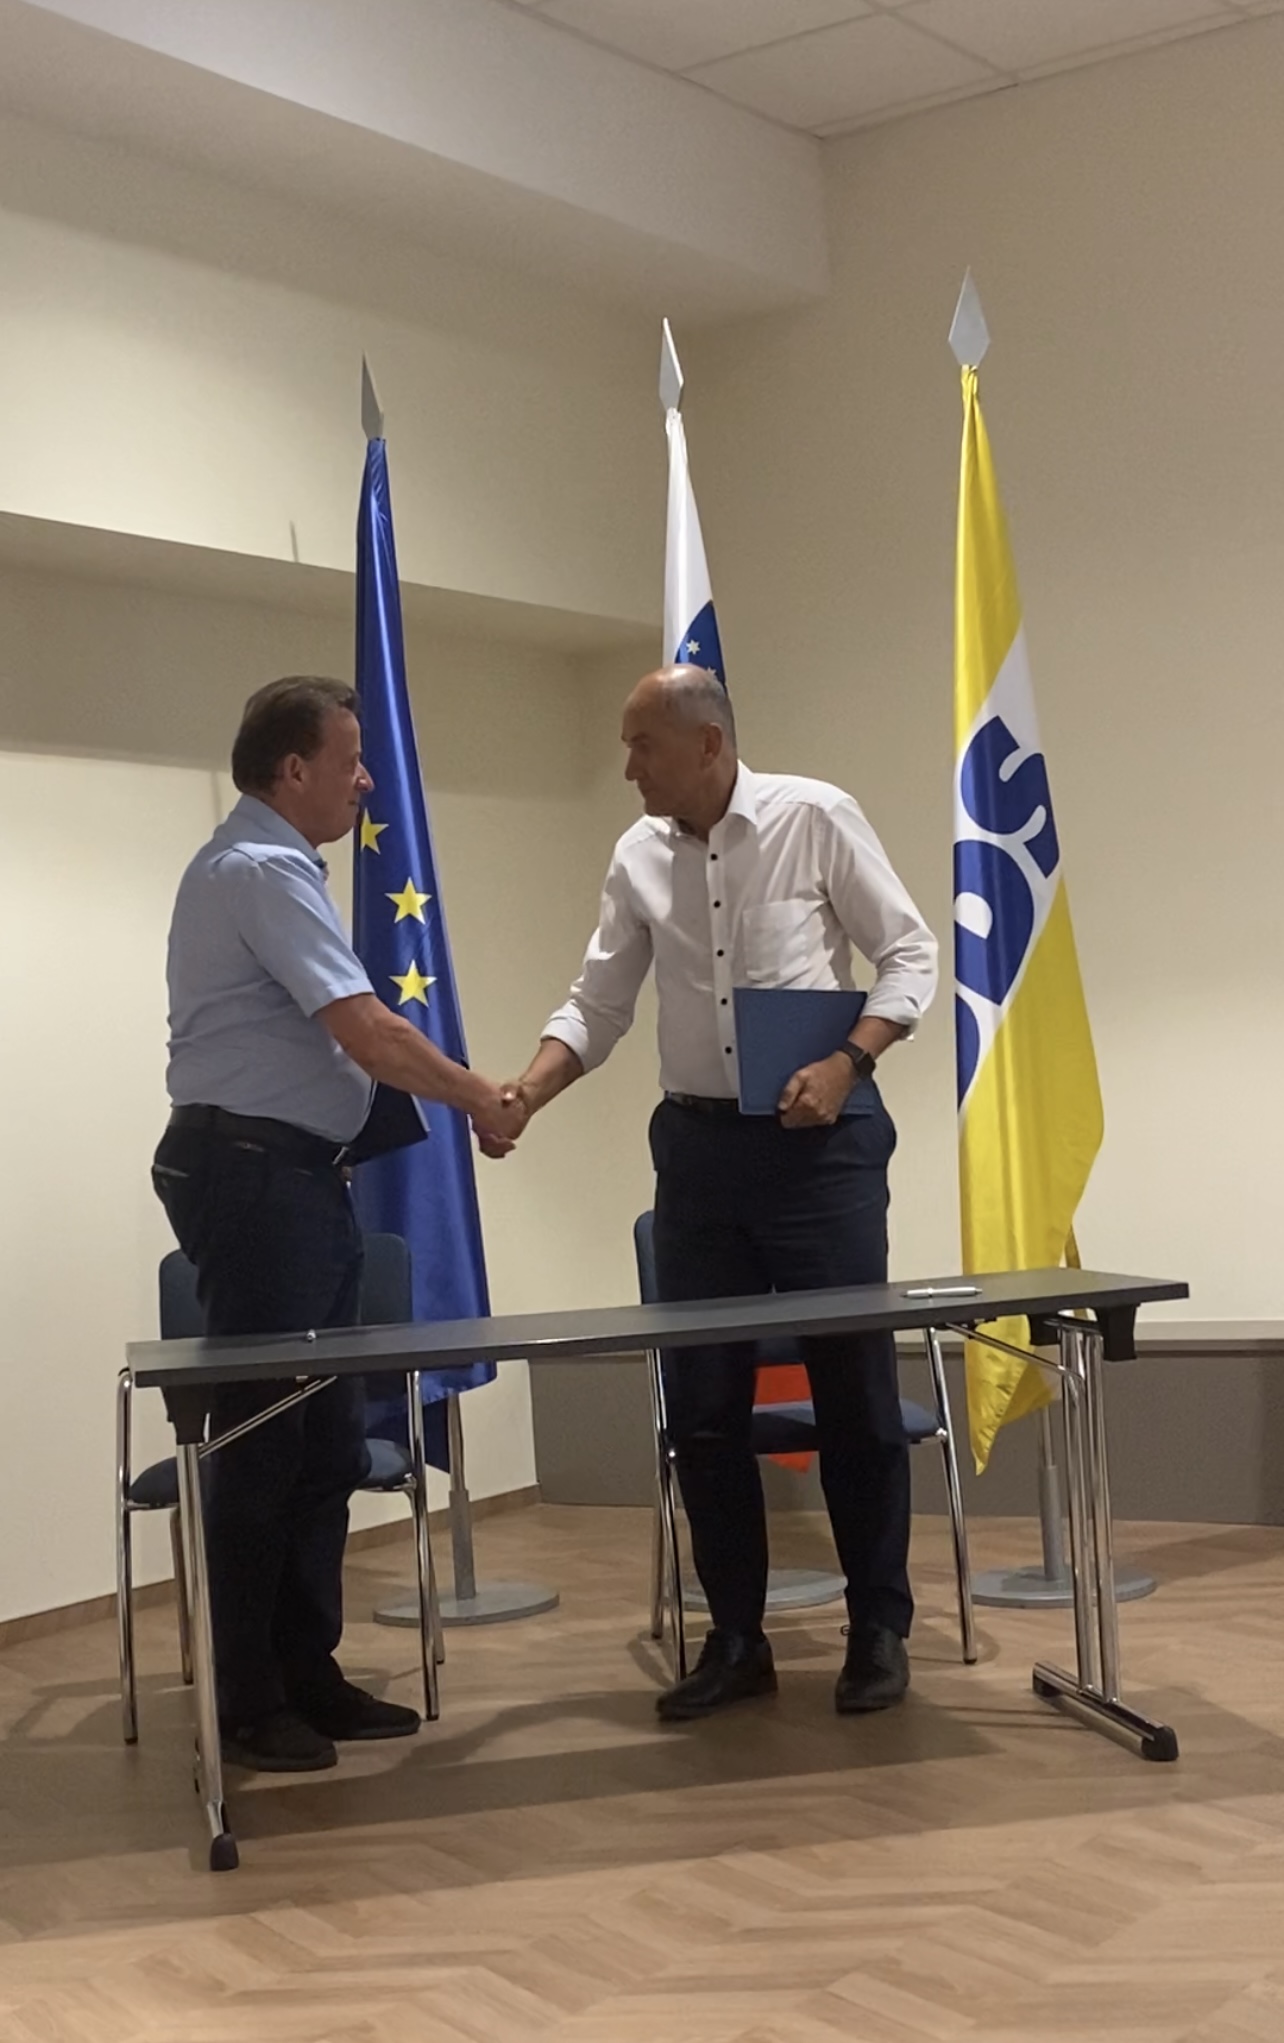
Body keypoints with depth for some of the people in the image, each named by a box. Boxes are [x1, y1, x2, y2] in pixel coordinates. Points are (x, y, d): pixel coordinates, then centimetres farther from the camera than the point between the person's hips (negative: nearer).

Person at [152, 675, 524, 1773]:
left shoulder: (264, 866, 17)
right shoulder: (265, 871, -15)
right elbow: (369, 1034, -21)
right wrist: (480, 1097, -9)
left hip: (295, 1176, 10)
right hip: (252, 1175, -10)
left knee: (324, 1441, 12)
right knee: (262, 1443, -3)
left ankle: (305, 1675, 20)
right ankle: (248, 1705, 6)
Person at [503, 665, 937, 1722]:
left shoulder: (816, 817, -7)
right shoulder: (638, 859, 5)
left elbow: (910, 955, -5)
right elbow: (598, 1006, 6)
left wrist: (847, 1063, -18)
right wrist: (523, 1094, -10)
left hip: (822, 1137, -4)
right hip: (698, 1142, 5)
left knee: (855, 1389, 2)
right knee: (703, 1403, 6)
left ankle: (880, 1630, 16)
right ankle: (737, 1638, 19)